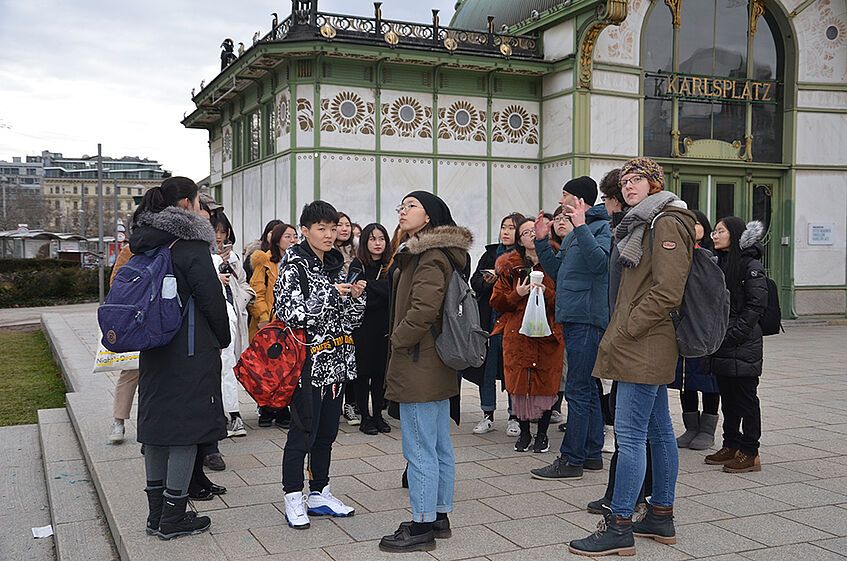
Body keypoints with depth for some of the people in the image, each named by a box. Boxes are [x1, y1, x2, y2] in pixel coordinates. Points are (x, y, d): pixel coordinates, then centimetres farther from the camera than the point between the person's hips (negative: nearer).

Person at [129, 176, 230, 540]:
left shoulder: (145, 243, 12)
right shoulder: (189, 242, -13)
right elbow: (211, 295, -14)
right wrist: (222, 339, 0)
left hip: (154, 349, 8)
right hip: (190, 352, -8)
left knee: (157, 423, 12)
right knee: (187, 426, 0)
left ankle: (156, 513, 21)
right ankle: (173, 517, 5)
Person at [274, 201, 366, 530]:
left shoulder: (336, 266, 12)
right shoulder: (293, 267, -7)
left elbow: (350, 321, 13)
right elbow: (289, 313, -19)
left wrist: (356, 297, -7)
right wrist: (331, 296, -22)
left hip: (336, 362, 7)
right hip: (308, 363, -7)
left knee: (327, 431, 13)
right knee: (303, 432, -1)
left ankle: (319, 495, 25)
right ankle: (293, 498, 13)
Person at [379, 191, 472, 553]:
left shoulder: (430, 257, -16)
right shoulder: (426, 253, 17)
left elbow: (424, 308, -26)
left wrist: (398, 340, -13)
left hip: (419, 367, -11)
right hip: (437, 367, 11)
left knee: (419, 450, -4)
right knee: (439, 447, 16)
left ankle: (422, 528, 4)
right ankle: (439, 516, 27)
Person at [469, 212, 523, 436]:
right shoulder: (490, 253, 14)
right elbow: (474, 281, 7)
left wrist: (499, 276, -18)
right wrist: (487, 281, -12)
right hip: (489, 319, 4)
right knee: (486, 367, 7)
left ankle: (514, 417, 15)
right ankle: (488, 416, 19)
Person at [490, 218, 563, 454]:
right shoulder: (510, 266, 9)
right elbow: (497, 301, 9)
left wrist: (546, 292, -12)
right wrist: (517, 294, -8)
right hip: (517, 334, 1)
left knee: (546, 383, 0)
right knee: (519, 383, 0)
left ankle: (542, 433, 17)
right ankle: (524, 432, 18)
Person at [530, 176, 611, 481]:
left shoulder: (603, 227, -8)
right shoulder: (573, 234, 20)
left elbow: (599, 262, -24)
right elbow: (557, 271, 22)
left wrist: (581, 227, -27)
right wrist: (542, 241, 13)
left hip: (587, 319, -10)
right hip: (573, 318, 10)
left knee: (577, 389, -7)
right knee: (586, 387, 15)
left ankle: (571, 459, -2)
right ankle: (592, 453, 24)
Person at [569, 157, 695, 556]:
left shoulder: (666, 224, -11)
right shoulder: (642, 224, 20)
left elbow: (667, 291, -20)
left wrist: (623, 331, -17)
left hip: (645, 346, -10)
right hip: (647, 348, 10)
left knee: (630, 434, -9)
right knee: (658, 430, 14)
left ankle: (619, 527, -4)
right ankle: (661, 517, 22)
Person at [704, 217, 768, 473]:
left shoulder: (750, 265, -9)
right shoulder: (719, 263, 15)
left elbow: (756, 305, -15)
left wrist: (732, 335, -18)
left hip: (743, 346, -8)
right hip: (721, 345, 8)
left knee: (745, 398, -2)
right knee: (727, 396, 13)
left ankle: (750, 454, 5)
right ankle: (731, 446, 23)